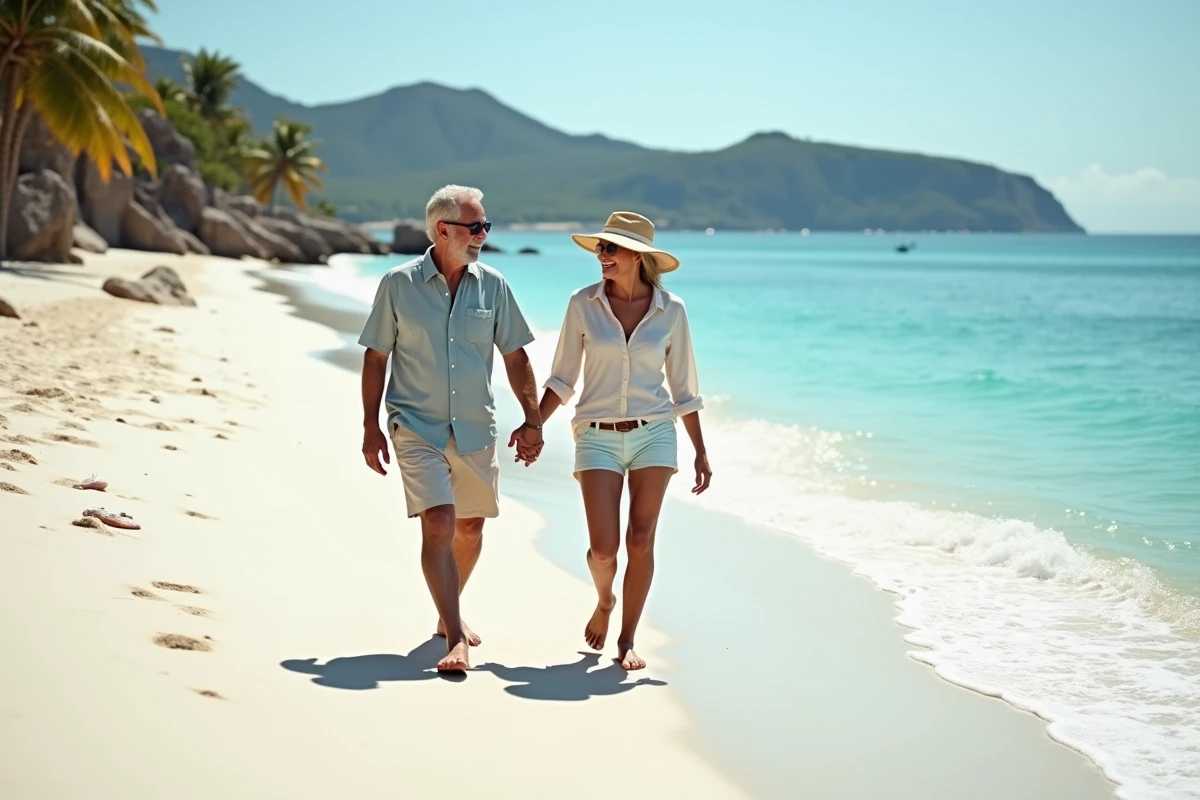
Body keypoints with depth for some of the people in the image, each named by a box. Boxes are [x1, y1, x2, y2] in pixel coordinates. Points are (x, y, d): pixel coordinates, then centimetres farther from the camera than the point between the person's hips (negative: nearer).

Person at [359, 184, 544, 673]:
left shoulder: (492, 285, 2)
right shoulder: (398, 284, -4)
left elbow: (514, 356, 8)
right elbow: (376, 358, 2)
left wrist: (532, 419, 4)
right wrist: (371, 427, -1)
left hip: (475, 429, 4)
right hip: (417, 427, -3)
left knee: (470, 528, 13)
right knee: (438, 525, -15)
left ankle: (450, 613, 37)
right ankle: (455, 639, -15)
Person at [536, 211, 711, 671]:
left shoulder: (670, 311, 0)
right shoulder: (584, 304, -1)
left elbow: (684, 387, 7)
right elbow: (562, 378, 6)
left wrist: (700, 452, 6)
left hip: (654, 434, 0)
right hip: (598, 437, 0)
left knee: (641, 541, -1)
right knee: (603, 548, -6)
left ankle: (627, 640, 13)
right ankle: (604, 601, 28)